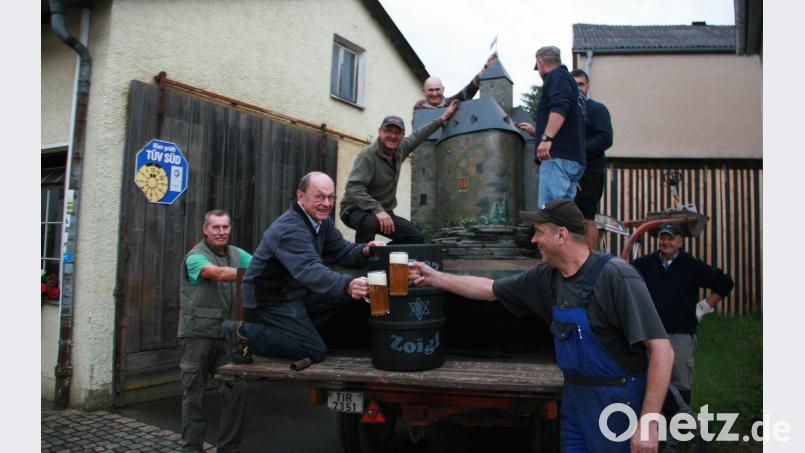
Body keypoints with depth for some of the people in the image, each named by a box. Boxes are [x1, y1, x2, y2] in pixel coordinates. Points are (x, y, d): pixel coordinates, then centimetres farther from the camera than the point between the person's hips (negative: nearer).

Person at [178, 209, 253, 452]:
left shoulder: (237, 254, 12)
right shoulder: (195, 256, -7)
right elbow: (219, 274, -25)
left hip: (227, 334, 5)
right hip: (198, 333, -5)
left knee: (237, 388, 1)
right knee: (194, 393, 4)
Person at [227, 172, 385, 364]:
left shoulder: (322, 221, 4)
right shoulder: (289, 228, -27)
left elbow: (342, 251, 8)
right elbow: (309, 270, -42)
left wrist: (365, 251, -16)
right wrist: (347, 285, -59)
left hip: (295, 293, 9)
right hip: (269, 300, -9)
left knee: (352, 293, -2)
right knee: (315, 352, -14)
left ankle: (302, 326, 7)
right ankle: (246, 334, -5)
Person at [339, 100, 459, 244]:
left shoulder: (399, 150, 2)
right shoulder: (368, 155, -21)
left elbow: (417, 136, 21)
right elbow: (353, 188, -31)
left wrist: (442, 118, 27)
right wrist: (377, 210, -41)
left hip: (384, 212, 7)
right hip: (357, 211, -7)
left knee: (417, 237, -3)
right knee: (370, 222, -39)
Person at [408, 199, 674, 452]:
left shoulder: (616, 276, -21)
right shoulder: (546, 277, 0)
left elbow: (662, 350, -22)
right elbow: (489, 290, 12)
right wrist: (433, 277, 14)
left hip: (615, 401, -6)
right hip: (573, 396, 7)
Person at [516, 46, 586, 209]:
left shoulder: (557, 75, 2)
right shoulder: (572, 84, 30)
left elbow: (560, 107, -19)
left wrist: (546, 138, -28)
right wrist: (536, 131, 44)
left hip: (558, 156, -10)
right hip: (575, 158, 10)